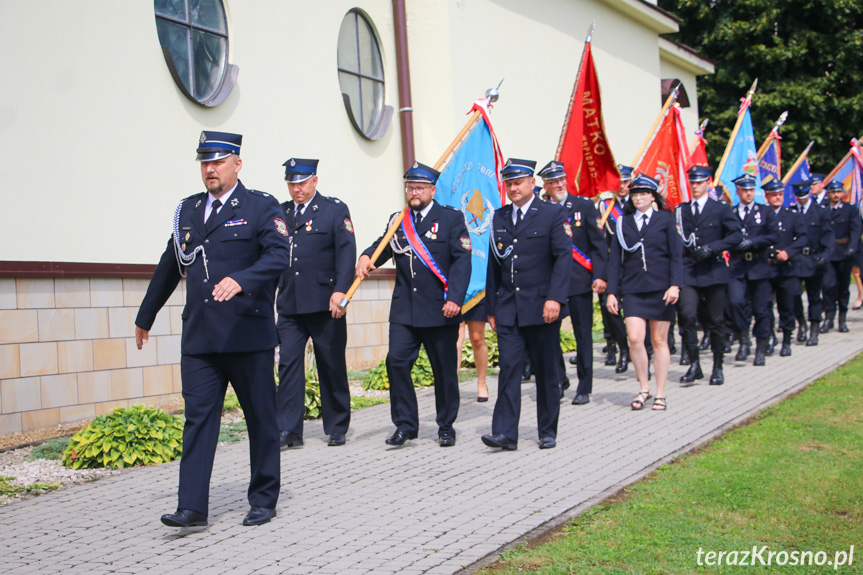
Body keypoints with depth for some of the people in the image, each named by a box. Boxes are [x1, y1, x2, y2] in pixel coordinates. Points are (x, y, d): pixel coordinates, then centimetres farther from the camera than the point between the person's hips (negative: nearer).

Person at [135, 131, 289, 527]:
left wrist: (241, 280, -33)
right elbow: (169, 267, 24)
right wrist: (145, 317, 31)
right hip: (199, 337, 4)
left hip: (248, 335, -4)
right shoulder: (188, 210, 15)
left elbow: (278, 254, -16)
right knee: (198, 417, 0)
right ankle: (192, 507, 2)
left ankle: (263, 501, 18)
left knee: (261, 419, 6)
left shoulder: (261, 207, 0)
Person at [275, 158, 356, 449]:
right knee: (288, 363, -4)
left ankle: (337, 429, 18)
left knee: (332, 366, 5)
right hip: (289, 305, 3)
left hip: (324, 304, -3)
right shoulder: (280, 212, 13)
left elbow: (346, 251, -7)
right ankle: (288, 431, 0)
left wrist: (340, 291, -18)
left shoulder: (335, 209, 2)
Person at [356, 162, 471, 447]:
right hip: (404, 309, 3)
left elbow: (462, 261, -6)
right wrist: (366, 257, -18)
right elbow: (383, 245, 6)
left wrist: (454, 298, -17)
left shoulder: (451, 218, 1)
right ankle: (405, 424, 5)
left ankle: (446, 427, 20)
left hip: (440, 309, -3)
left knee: (444, 369, 4)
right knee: (396, 361, -8)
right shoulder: (398, 220, 14)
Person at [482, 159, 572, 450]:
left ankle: (548, 432, 17)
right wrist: (492, 307, 12)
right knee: (508, 368, -4)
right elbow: (493, 264, 15)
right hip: (508, 309, 3)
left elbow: (564, 257, -9)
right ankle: (505, 433, -5)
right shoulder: (499, 218, 13)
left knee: (546, 371, 5)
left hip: (541, 307, -3)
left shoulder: (553, 214, -1)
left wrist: (555, 298, -19)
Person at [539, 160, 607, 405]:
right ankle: (559, 380, 16)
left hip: (579, 280, -1)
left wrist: (599, 275, -9)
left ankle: (584, 389, 13)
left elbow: (598, 244, 1)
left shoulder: (585, 206, 3)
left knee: (583, 335, 4)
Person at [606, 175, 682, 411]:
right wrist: (612, 292, 0)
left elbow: (676, 255, 0)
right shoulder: (623, 223, 9)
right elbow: (615, 259, 8)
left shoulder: (665, 219, 4)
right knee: (635, 339, -10)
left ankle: (660, 394, 14)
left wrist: (675, 285, -13)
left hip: (660, 289, -1)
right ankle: (644, 388, 9)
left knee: (659, 341, 4)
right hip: (632, 289, 1)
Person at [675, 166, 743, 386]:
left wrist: (712, 248, -15)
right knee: (687, 315, -15)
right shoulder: (680, 211, 13)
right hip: (687, 272, 2)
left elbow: (736, 235, -4)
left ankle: (717, 367, 18)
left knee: (715, 321, 4)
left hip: (714, 271, -1)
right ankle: (694, 364, -3)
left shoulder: (721, 209, 3)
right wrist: (680, 251, -1)